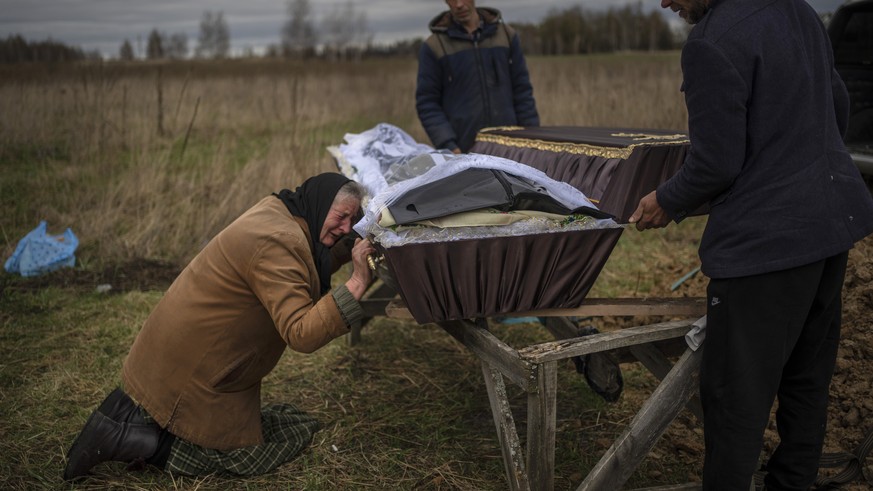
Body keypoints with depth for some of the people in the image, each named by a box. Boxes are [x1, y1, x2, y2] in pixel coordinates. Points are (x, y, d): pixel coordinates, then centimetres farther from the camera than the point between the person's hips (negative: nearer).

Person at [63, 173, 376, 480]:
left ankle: (134, 413, 11)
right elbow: (301, 334, -31)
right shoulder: (277, 245, -26)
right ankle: (122, 439, -2)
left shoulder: (276, 210, 2)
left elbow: (307, 271, 18)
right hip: (192, 373, -10)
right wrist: (356, 285, -33)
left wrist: (350, 248, 5)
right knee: (242, 454, 0)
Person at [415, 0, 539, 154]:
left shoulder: (507, 35, 9)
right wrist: (448, 146, -13)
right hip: (461, 152, -2)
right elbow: (427, 103, -1)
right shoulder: (434, 47, 1)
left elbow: (522, 92, 9)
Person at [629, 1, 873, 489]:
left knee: (736, 394, 1)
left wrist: (667, 202, -1)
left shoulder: (712, 41, -18)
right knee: (808, 378, 19)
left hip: (767, 240, -9)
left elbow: (717, 164, -18)